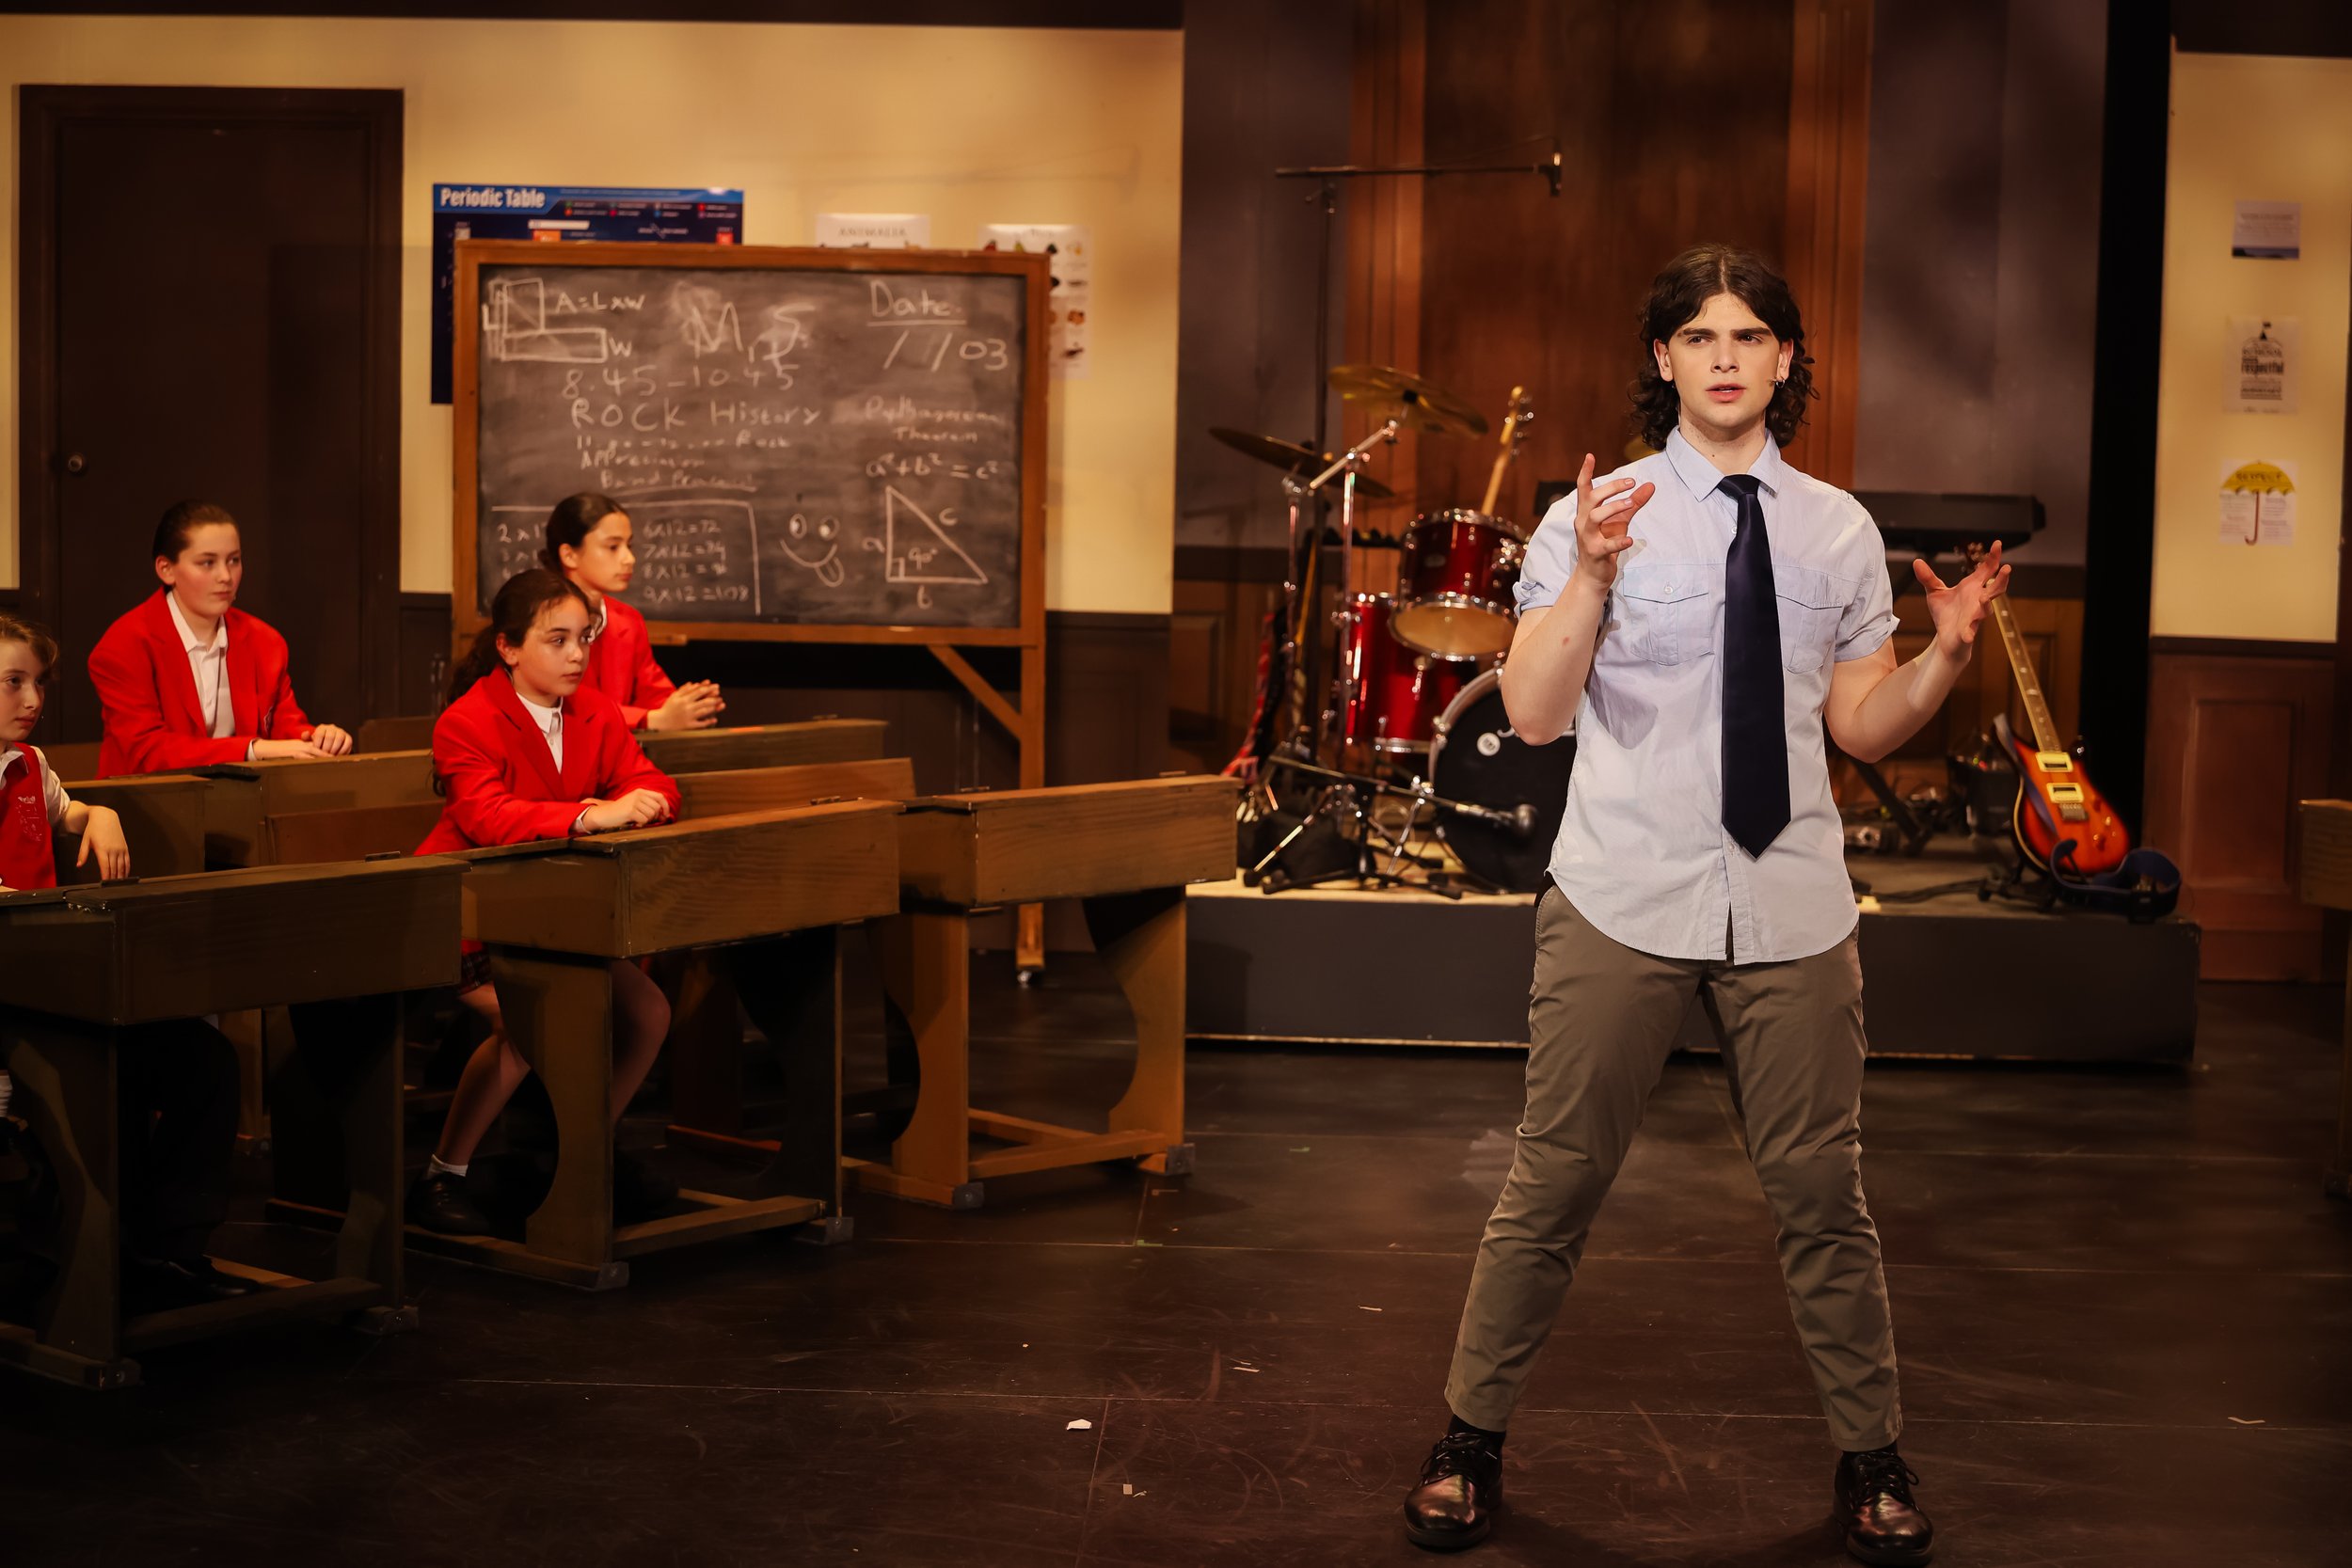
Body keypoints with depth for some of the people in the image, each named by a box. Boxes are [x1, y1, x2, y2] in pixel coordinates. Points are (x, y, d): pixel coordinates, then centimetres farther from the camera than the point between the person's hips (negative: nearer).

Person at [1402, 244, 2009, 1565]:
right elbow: (1533, 713, -9)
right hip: (1625, 903, -2)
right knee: (1558, 1182, 4)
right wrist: (1591, 579, -22)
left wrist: (1949, 655, -7)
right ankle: (1473, 1444, 20)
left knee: (1822, 1192, 8)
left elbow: (1861, 725, 11)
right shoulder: (1596, 515, -1)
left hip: (1792, 907, 2)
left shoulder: (1839, 530, 8)